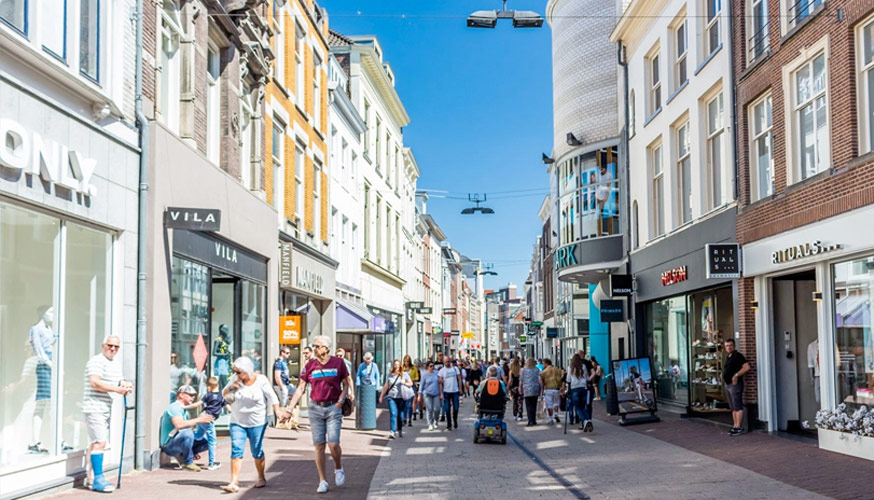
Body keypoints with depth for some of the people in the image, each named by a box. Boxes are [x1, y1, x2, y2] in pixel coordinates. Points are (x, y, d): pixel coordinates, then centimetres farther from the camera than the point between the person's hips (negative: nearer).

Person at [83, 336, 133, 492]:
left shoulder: (116, 362, 18)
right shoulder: (96, 362, -12)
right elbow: (95, 383, -25)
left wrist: (125, 385, 7)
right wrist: (118, 389, -24)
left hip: (106, 408, 9)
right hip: (94, 407, -9)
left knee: (95, 443, 13)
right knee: (99, 442, -14)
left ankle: (91, 478, 19)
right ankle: (98, 479, -12)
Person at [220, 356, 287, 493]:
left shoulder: (261, 380, -8)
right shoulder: (235, 379, 0)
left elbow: (272, 397, -4)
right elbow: (225, 395, 7)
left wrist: (277, 410, -14)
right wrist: (231, 388, -13)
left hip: (257, 423, -2)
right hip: (237, 422, 2)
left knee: (257, 451, 8)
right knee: (236, 450, -10)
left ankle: (261, 478, 28)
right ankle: (234, 482, -12)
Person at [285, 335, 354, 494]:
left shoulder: (338, 363, -1)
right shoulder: (310, 365, 3)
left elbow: (346, 383, 8)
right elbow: (301, 388, 5)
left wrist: (341, 399, -8)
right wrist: (290, 409, 0)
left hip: (333, 408, -2)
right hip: (315, 408, 2)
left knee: (333, 444, -9)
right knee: (319, 445, 2)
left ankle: (338, 468, 22)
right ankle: (322, 481, 11)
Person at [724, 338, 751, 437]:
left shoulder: (738, 356, -10)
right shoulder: (728, 357, 18)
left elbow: (746, 367, -21)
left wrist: (736, 375, -22)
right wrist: (724, 377, 16)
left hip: (735, 384, -10)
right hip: (728, 384, 10)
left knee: (738, 407, -9)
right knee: (733, 407, 12)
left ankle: (739, 427, -9)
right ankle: (735, 426, 17)